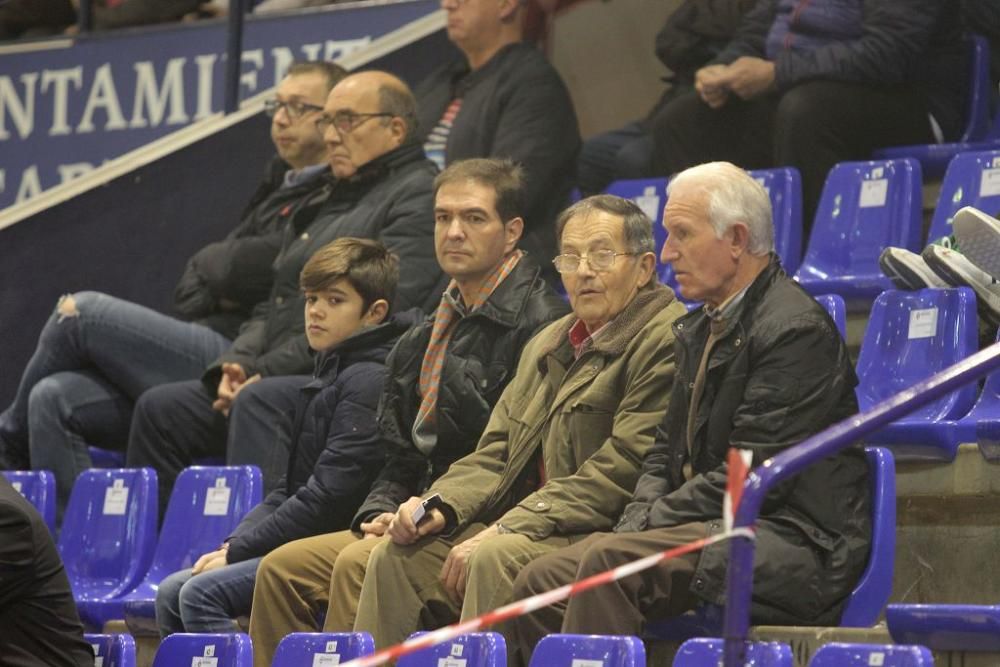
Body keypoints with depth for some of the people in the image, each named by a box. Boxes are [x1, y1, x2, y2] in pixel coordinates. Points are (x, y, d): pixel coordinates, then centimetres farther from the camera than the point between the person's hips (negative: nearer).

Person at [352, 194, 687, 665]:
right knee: (399, 555, -9)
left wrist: (504, 531, -19)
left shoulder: (665, 341, -8)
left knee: (497, 558, -32)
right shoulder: (548, 344, 22)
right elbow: (496, 455, 21)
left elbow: (622, 471, -16)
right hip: (521, 527, 8)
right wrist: (439, 506, -1)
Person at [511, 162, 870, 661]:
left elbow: (749, 477, -18)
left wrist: (644, 526, -14)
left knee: (609, 561, -30)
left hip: (796, 542, -9)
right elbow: (668, 449, 20)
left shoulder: (796, 329, -13)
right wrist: (640, 519, 0)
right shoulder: (699, 328, 18)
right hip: (721, 528, 9)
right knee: (539, 581, -8)